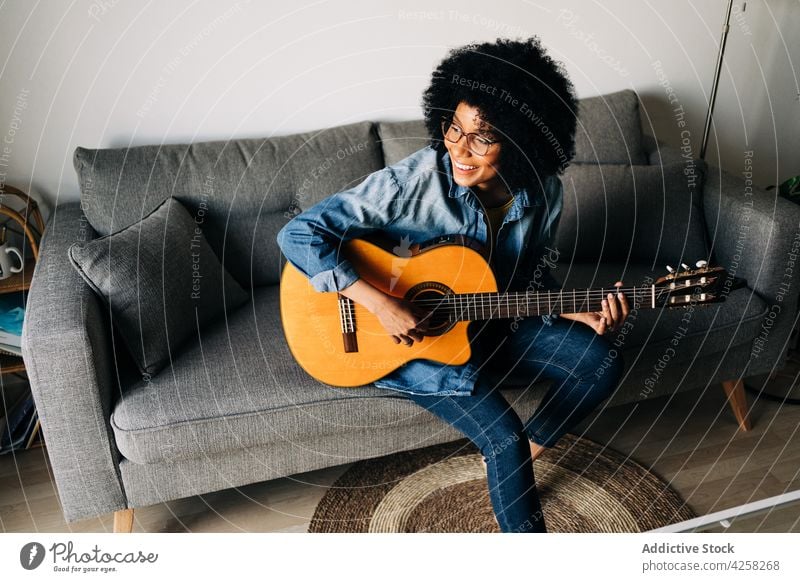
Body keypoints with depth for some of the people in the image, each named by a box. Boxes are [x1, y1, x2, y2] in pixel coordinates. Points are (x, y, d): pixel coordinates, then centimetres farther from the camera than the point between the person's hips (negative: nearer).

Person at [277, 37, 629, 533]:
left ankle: (517, 461, 14)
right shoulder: (413, 181, -26)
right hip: (408, 334, -5)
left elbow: (534, 282, 5)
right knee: (504, 434, -20)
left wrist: (583, 314, -14)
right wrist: (379, 303, -33)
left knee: (602, 365, -6)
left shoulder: (543, 192, -10)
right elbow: (298, 234, -26)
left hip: (493, 323, 6)